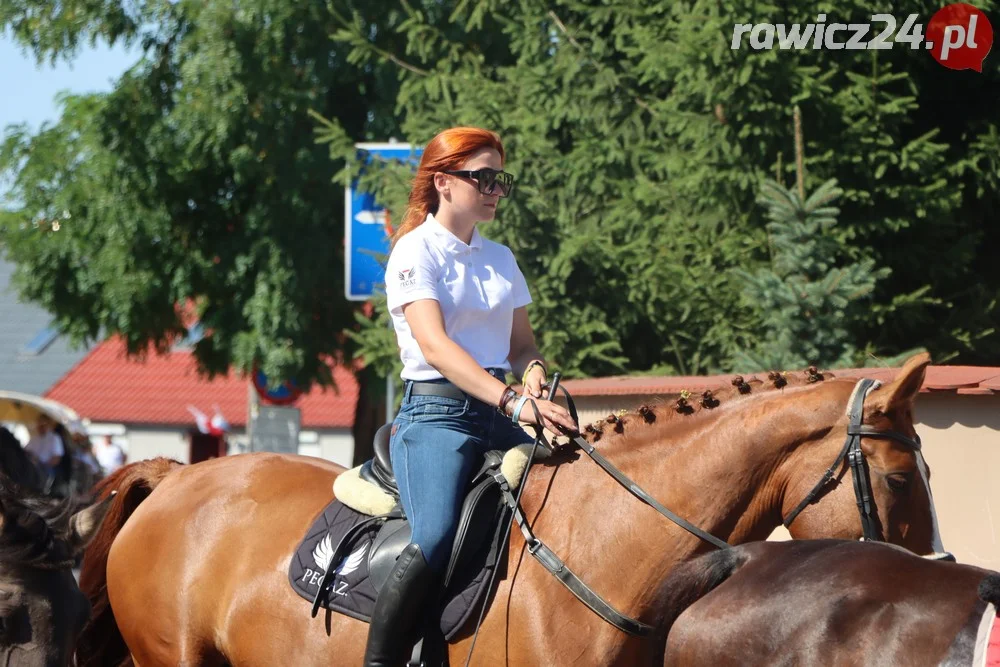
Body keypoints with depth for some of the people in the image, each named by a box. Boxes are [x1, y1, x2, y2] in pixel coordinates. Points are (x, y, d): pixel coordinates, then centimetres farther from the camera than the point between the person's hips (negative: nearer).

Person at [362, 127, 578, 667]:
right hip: (437, 412, -7)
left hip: (499, 414, 7)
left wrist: (533, 371, -5)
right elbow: (434, 344, -17)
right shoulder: (416, 251, -3)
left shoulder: (501, 258, 18)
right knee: (433, 541, -30)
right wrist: (513, 402, -28)